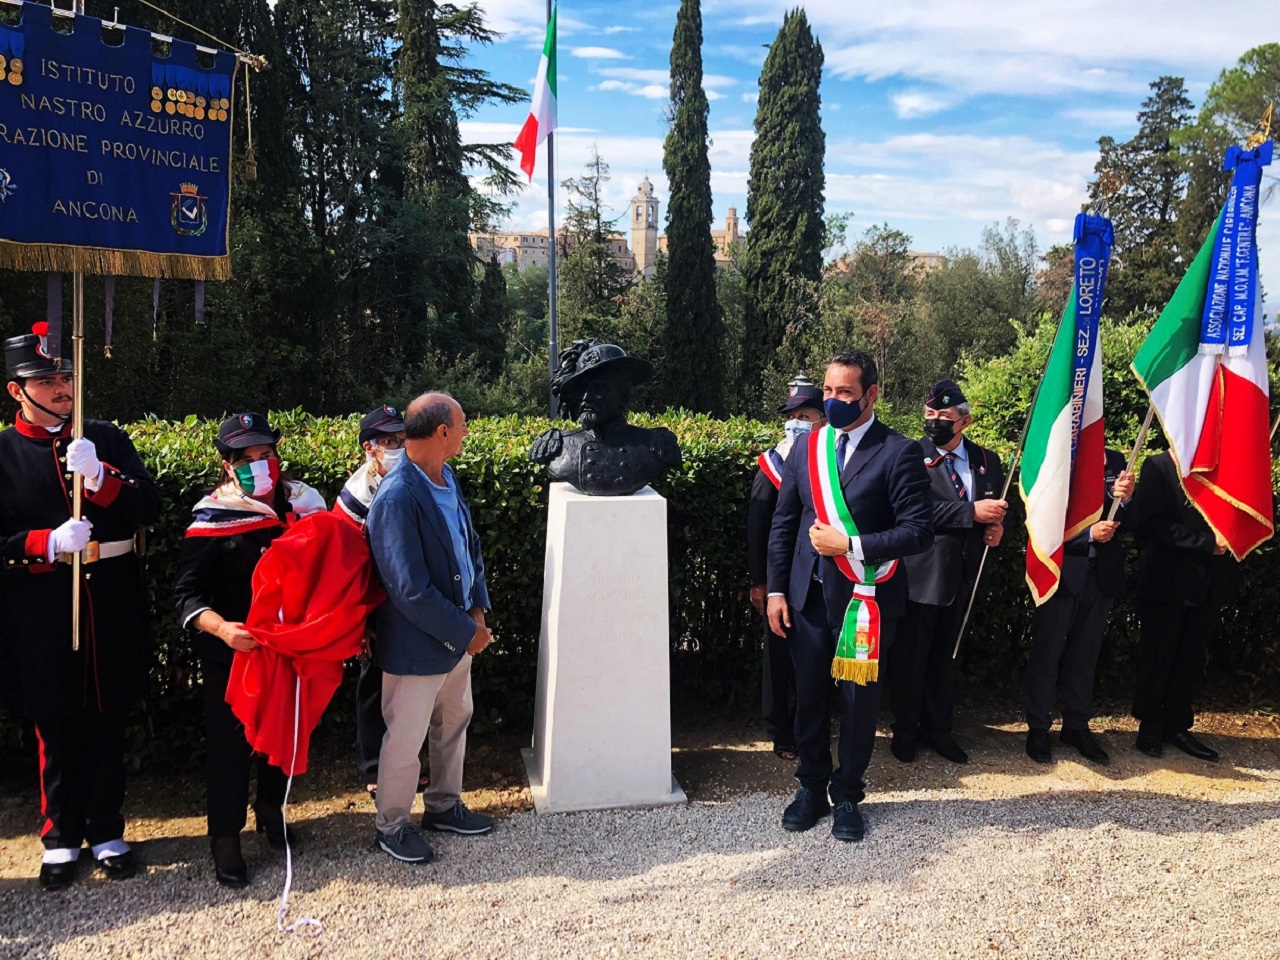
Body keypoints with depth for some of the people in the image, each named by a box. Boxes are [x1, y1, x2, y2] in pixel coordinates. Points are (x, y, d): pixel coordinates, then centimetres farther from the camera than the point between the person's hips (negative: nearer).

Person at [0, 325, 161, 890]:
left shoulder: (108, 439, 4)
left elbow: (149, 509, -5)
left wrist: (100, 476, -20)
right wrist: (48, 543, -20)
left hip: (112, 606, 2)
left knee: (107, 722, 12)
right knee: (56, 727, 10)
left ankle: (106, 833, 27)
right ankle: (61, 839, 27)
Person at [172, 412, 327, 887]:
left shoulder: (304, 503, -3)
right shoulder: (212, 518, -14)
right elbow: (186, 592, -16)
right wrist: (221, 628, -32)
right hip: (232, 654, -4)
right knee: (230, 742, 5)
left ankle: (271, 810, 43)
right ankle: (225, 837, 24)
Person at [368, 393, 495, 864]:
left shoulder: (447, 477, 0)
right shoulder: (397, 498, -27)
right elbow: (411, 590, -27)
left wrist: (477, 610, -2)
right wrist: (466, 632, -19)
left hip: (458, 631, 9)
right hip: (416, 644, -9)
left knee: (454, 722, 23)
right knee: (406, 740, 9)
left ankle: (444, 805, 43)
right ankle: (392, 825, 31)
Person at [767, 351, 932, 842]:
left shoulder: (898, 452, -8)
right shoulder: (807, 447, 7)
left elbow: (919, 531, -12)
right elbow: (783, 523, 10)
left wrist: (851, 546, -19)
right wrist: (776, 589, 4)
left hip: (865, 599, -3)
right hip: (807, 596, 4)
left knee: (859, 699, 9)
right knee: (809, 696, 12)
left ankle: (848, 794, 28)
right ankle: (811, 786, 31)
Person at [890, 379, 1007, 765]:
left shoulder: (987, 462, 7)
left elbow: (999, 510, 17)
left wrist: (998, 527, -6)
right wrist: (971, 512, -24)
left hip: (962, 577, 5)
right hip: (921, 575, -4)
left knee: (945, 655, 17)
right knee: (910, 656, 7)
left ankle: (939, 728, 31)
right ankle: (906, 730, 23)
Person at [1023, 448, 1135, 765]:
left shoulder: (1115, 462, 4)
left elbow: (1125, 522, 2)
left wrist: (1123, 499, -18)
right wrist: (1089, 534, -20)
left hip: (1101, 575, 4)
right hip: (1060, 573, -4)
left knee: (1085, 655, 14)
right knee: (1046, 654, 6)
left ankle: (1077, 726, 27)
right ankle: (1037, 730, 16)